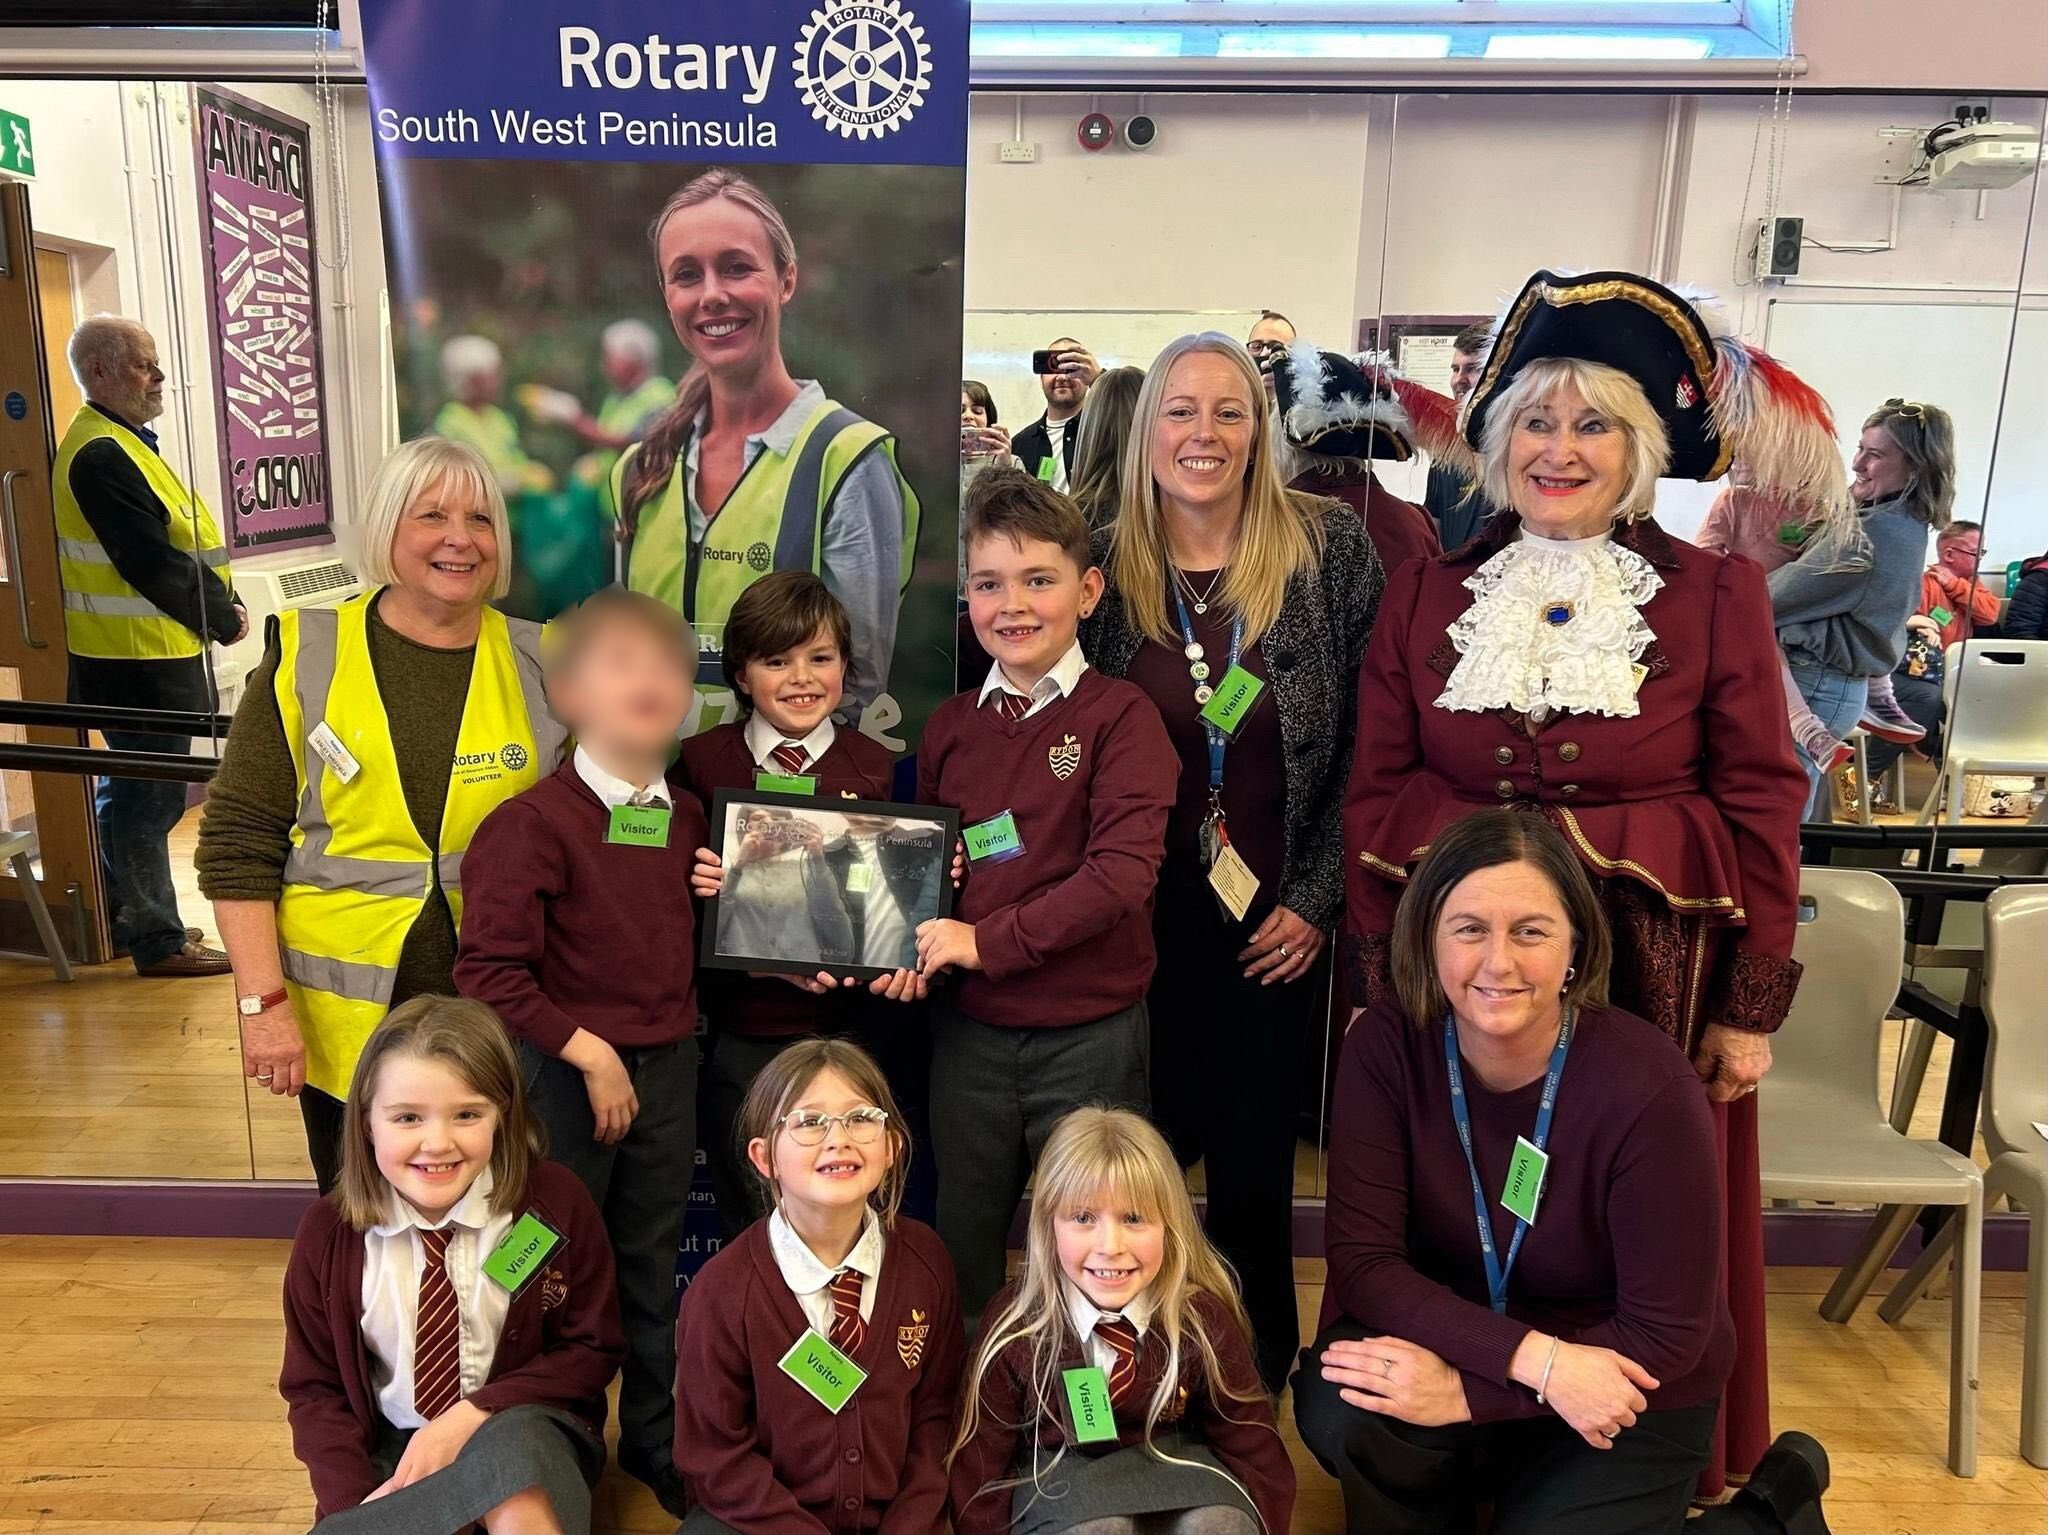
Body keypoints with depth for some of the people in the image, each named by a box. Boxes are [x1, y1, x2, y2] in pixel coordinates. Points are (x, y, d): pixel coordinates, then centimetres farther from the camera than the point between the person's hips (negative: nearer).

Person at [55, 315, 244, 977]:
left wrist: (217, 603, 3)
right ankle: (158, 940, 5)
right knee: (150, 796, -3)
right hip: (140, 657, -11)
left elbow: (171, 543, 16)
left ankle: (130, 918, 31)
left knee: (128, 790, 19)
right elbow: (152, 564, -21)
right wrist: (223, 619, -10)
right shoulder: (101, 455, -17)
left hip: (138, 652, 11)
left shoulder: (115, 443, 16)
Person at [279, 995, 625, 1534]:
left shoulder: (555, 1204, -11)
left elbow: (593, 1350, -3)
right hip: (390, 1450, 2)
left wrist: (474, 1416, -17)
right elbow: (314, 1387, 2)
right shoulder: (328, 1232, -5)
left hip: (527, 1433, -2)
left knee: (509, 1450, -36)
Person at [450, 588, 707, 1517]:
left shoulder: (688, 820, 2)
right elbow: (489, 970, -19)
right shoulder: (536, 822, -17)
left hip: (668, 1066, 5)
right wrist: (590, 1054, -17)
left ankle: (654, 1439, 38)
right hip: (566, 1072, -5)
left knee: (652, 1263, 19)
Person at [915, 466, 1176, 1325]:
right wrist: (912, 948, -3)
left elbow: (1122, 874, -19)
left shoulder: (1120, 716, -9)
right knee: (961, 1248, 19)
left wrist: (986, 940, -18)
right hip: (968, 1030, 5)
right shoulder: (951, 724, 6)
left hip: (1089, 1035, -4)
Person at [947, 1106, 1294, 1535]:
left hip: (1176, 1468, 1)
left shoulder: (1204, 1318, -15)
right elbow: (982, 1458, -5)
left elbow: (1251, 1446, -2)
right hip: (1061, 1478, -1)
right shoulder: (1015, 1325, -17)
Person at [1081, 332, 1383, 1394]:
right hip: (1143, 917, 1)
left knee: (1253, 1159, 10)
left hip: (1276, 920, -1)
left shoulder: (1330, 550, -6)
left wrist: (1317, 899, -6)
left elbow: (1370, 743, -4)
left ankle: (1260, 1379, 35)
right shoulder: (1102, 565, -2)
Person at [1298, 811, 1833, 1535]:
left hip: (1625, 1397, -1)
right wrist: (1536, 1358, -29)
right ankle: (1460, 1476, 8)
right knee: (1339, 1408, -27)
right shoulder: (1386, 1045, -18)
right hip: (1455, 1344, 1)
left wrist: (1466, 1390, -25)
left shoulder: (1648, 1087, -25)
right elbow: (1362, 1257, -18)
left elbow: (1666, 1336, -19)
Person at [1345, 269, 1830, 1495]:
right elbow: (1374, 795, 3)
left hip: (1650, 974, -1)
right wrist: (1376, 982, 0)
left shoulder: (1716, 594, -1)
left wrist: (1751, 1007, -3)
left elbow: (1761, 807, -2)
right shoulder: (1430, 592, 4)